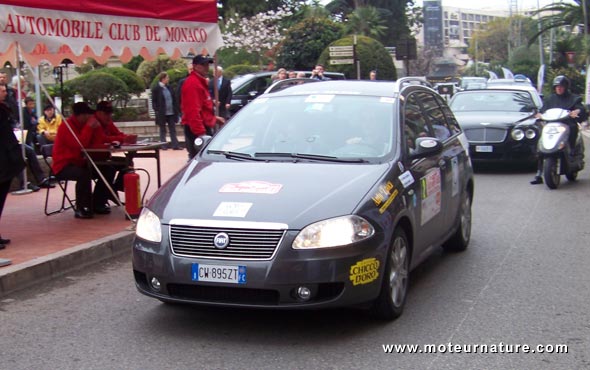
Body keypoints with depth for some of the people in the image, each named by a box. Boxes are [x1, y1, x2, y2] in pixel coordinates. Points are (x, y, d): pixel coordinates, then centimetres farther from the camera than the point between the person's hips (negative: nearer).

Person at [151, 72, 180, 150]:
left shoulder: (169, 87, 9)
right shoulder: (156, 89, -6)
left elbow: (174, 99, 14)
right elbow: (154, 101, -6)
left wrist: (176, 110, 7)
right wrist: (157, 111, -14)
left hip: (171, 112, 5)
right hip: (162, 113, -5)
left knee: (172, 130, 6)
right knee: (162, 130, 6)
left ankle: (175, 145, 7)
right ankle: (164, 146, 11)